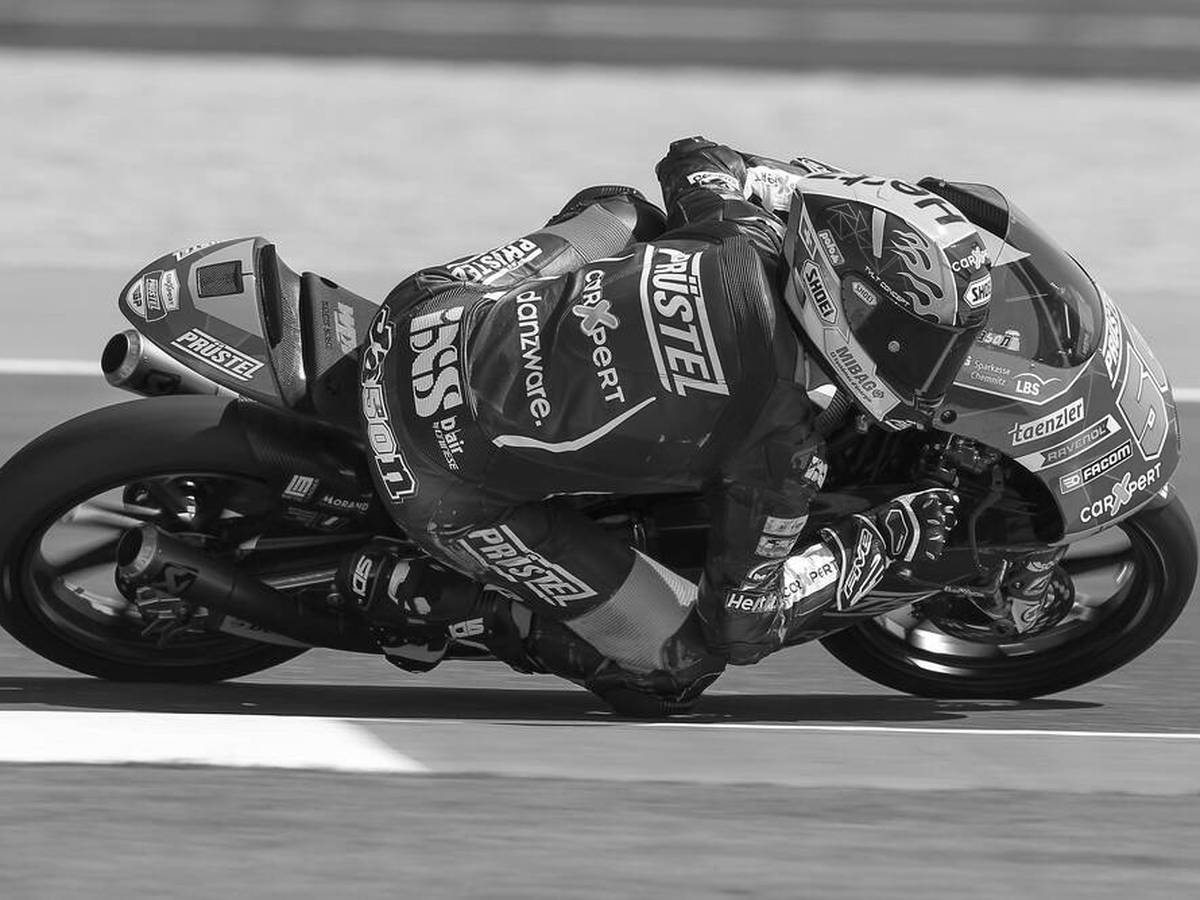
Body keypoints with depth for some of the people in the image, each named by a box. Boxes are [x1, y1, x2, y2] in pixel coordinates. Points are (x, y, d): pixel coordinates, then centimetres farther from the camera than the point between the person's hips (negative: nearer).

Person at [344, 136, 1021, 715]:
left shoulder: (739, 223, -11)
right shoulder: (785, 449, -23)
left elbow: (690, 160, 16)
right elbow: (742, 624, -10)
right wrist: (886, 542, 1)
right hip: (452, 478, -6)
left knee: (616, 210, 25)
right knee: (677, 666, 6)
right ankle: (409, 591, 7)